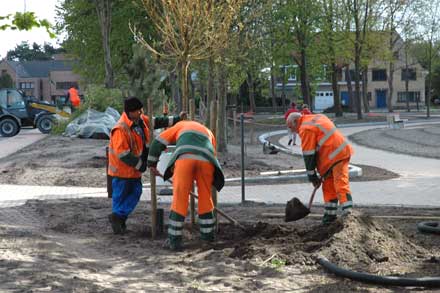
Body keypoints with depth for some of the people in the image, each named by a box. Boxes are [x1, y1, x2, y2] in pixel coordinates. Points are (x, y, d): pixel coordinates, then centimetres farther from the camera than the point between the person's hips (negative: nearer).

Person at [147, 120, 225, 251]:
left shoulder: (181, 125, 38)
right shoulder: (209, 134, 41)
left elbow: (159, 141, 29)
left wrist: (152, 163, 38)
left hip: (185, 158, -2)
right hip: (206, 160, 2)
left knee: (179, 199, 4)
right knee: (205, 197, 20)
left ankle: (175, 239, 3)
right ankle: (208, 233, 32)